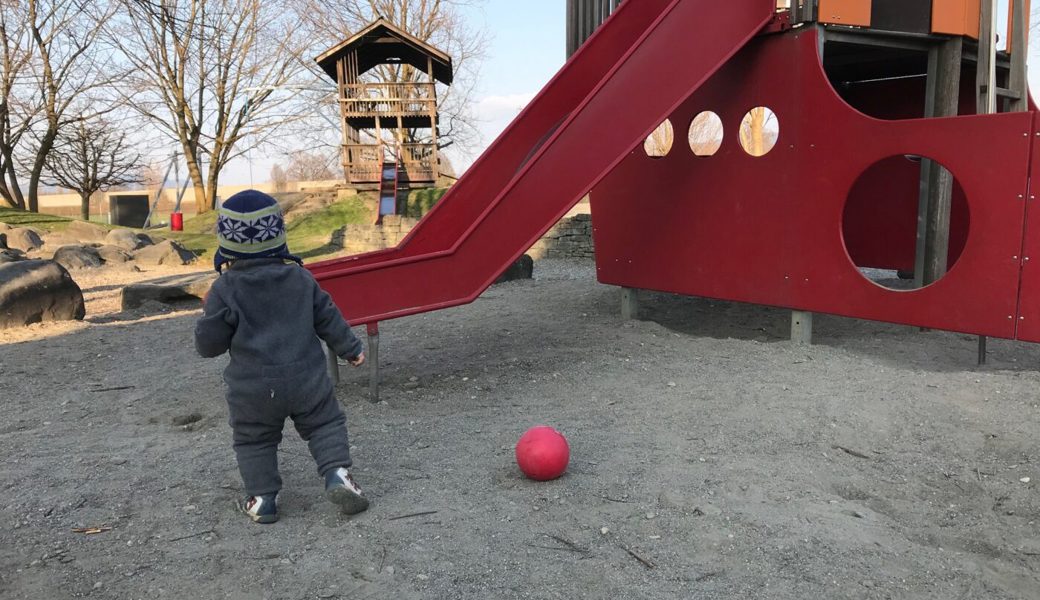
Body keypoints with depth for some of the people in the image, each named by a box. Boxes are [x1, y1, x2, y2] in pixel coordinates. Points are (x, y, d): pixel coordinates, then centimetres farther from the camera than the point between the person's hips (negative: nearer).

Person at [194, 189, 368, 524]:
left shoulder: (225, 289, -10)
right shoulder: (300, 277, -1)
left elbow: (208, 344, -6)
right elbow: (328, 318, 7)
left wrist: (209, 316, 15)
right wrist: (350, 348, 20)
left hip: (253, 389, -1)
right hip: (306, 379, 2)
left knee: (253, 440, 18)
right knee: (325, 425, 16)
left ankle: (262, 498, 15)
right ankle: (337, 474, -1)